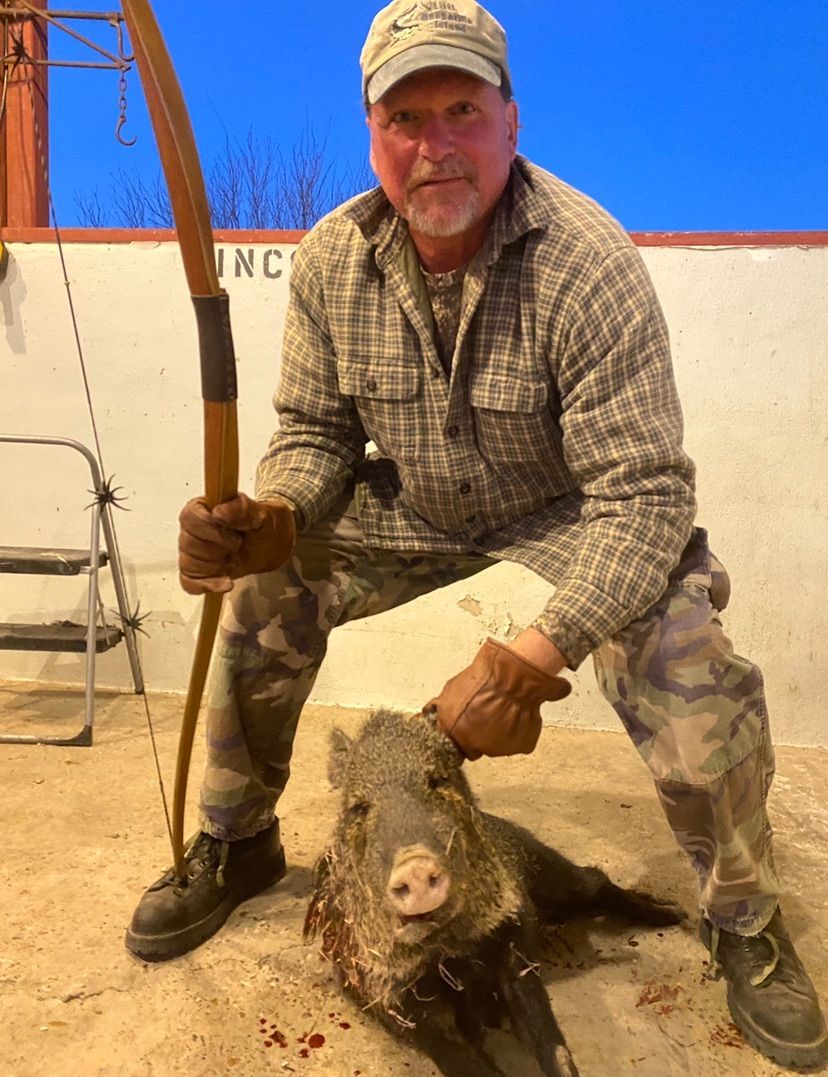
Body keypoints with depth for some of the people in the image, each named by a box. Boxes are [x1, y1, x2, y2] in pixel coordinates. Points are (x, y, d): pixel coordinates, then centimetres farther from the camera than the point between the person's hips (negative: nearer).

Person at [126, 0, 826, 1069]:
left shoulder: (588, 262, -28)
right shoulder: (331, 259, -12)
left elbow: (644, 494, -30)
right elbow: (314, 427, -3)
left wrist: (530, 659, -39)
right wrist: (270, 522, -26)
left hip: (570, 515, -3)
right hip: (409, 507, 4)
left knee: (697, 689, -25)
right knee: (262, 596, -10)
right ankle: (234, 846, 16)